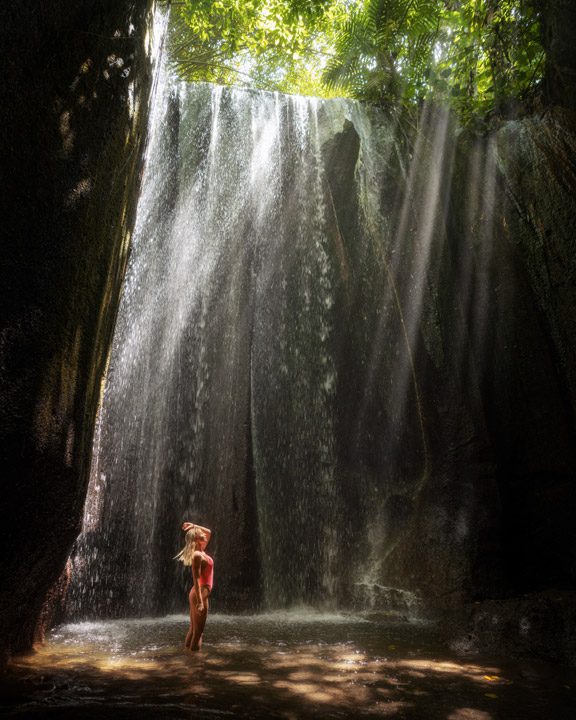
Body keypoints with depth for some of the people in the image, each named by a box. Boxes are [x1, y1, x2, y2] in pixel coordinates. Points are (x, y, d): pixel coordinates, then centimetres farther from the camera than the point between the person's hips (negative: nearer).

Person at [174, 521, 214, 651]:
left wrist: (194, 526, 13)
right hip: (200, 594, -9)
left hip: (201, 594, 9)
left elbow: (208, 532, 24)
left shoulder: (201, 551, 11)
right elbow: (196, 579, -21)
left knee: (194, 629, 12)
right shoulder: (197, 555, -15)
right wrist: (200, 601, -24)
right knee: (198, 630, -5)